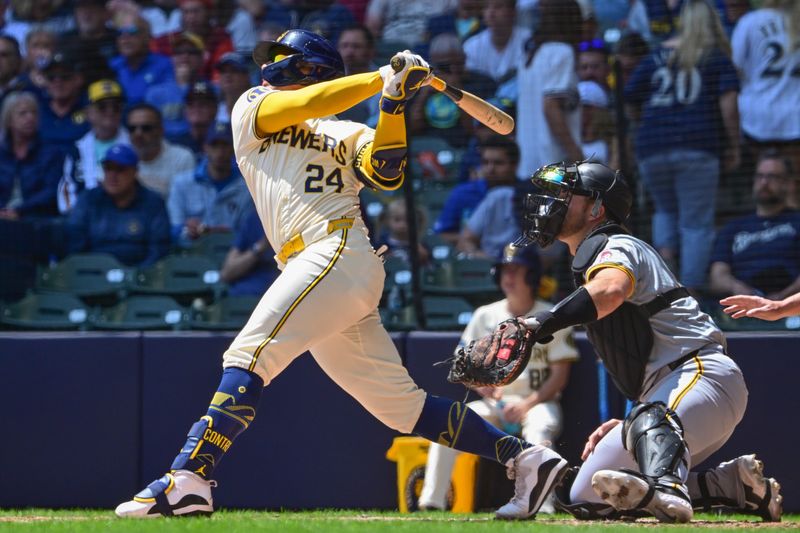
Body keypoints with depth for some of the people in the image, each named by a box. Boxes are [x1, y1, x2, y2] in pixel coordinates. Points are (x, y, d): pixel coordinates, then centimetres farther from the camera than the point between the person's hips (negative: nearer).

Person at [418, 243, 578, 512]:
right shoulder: (485, 316, 9)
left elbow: (560, 374, -5)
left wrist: (527, 404, -19)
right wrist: (480, 383, -13)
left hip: (538, 401, -4)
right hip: (495, 403, 4)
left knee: (538, 429, -38)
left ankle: (542, 507, -48)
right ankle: (431, 502, -27)